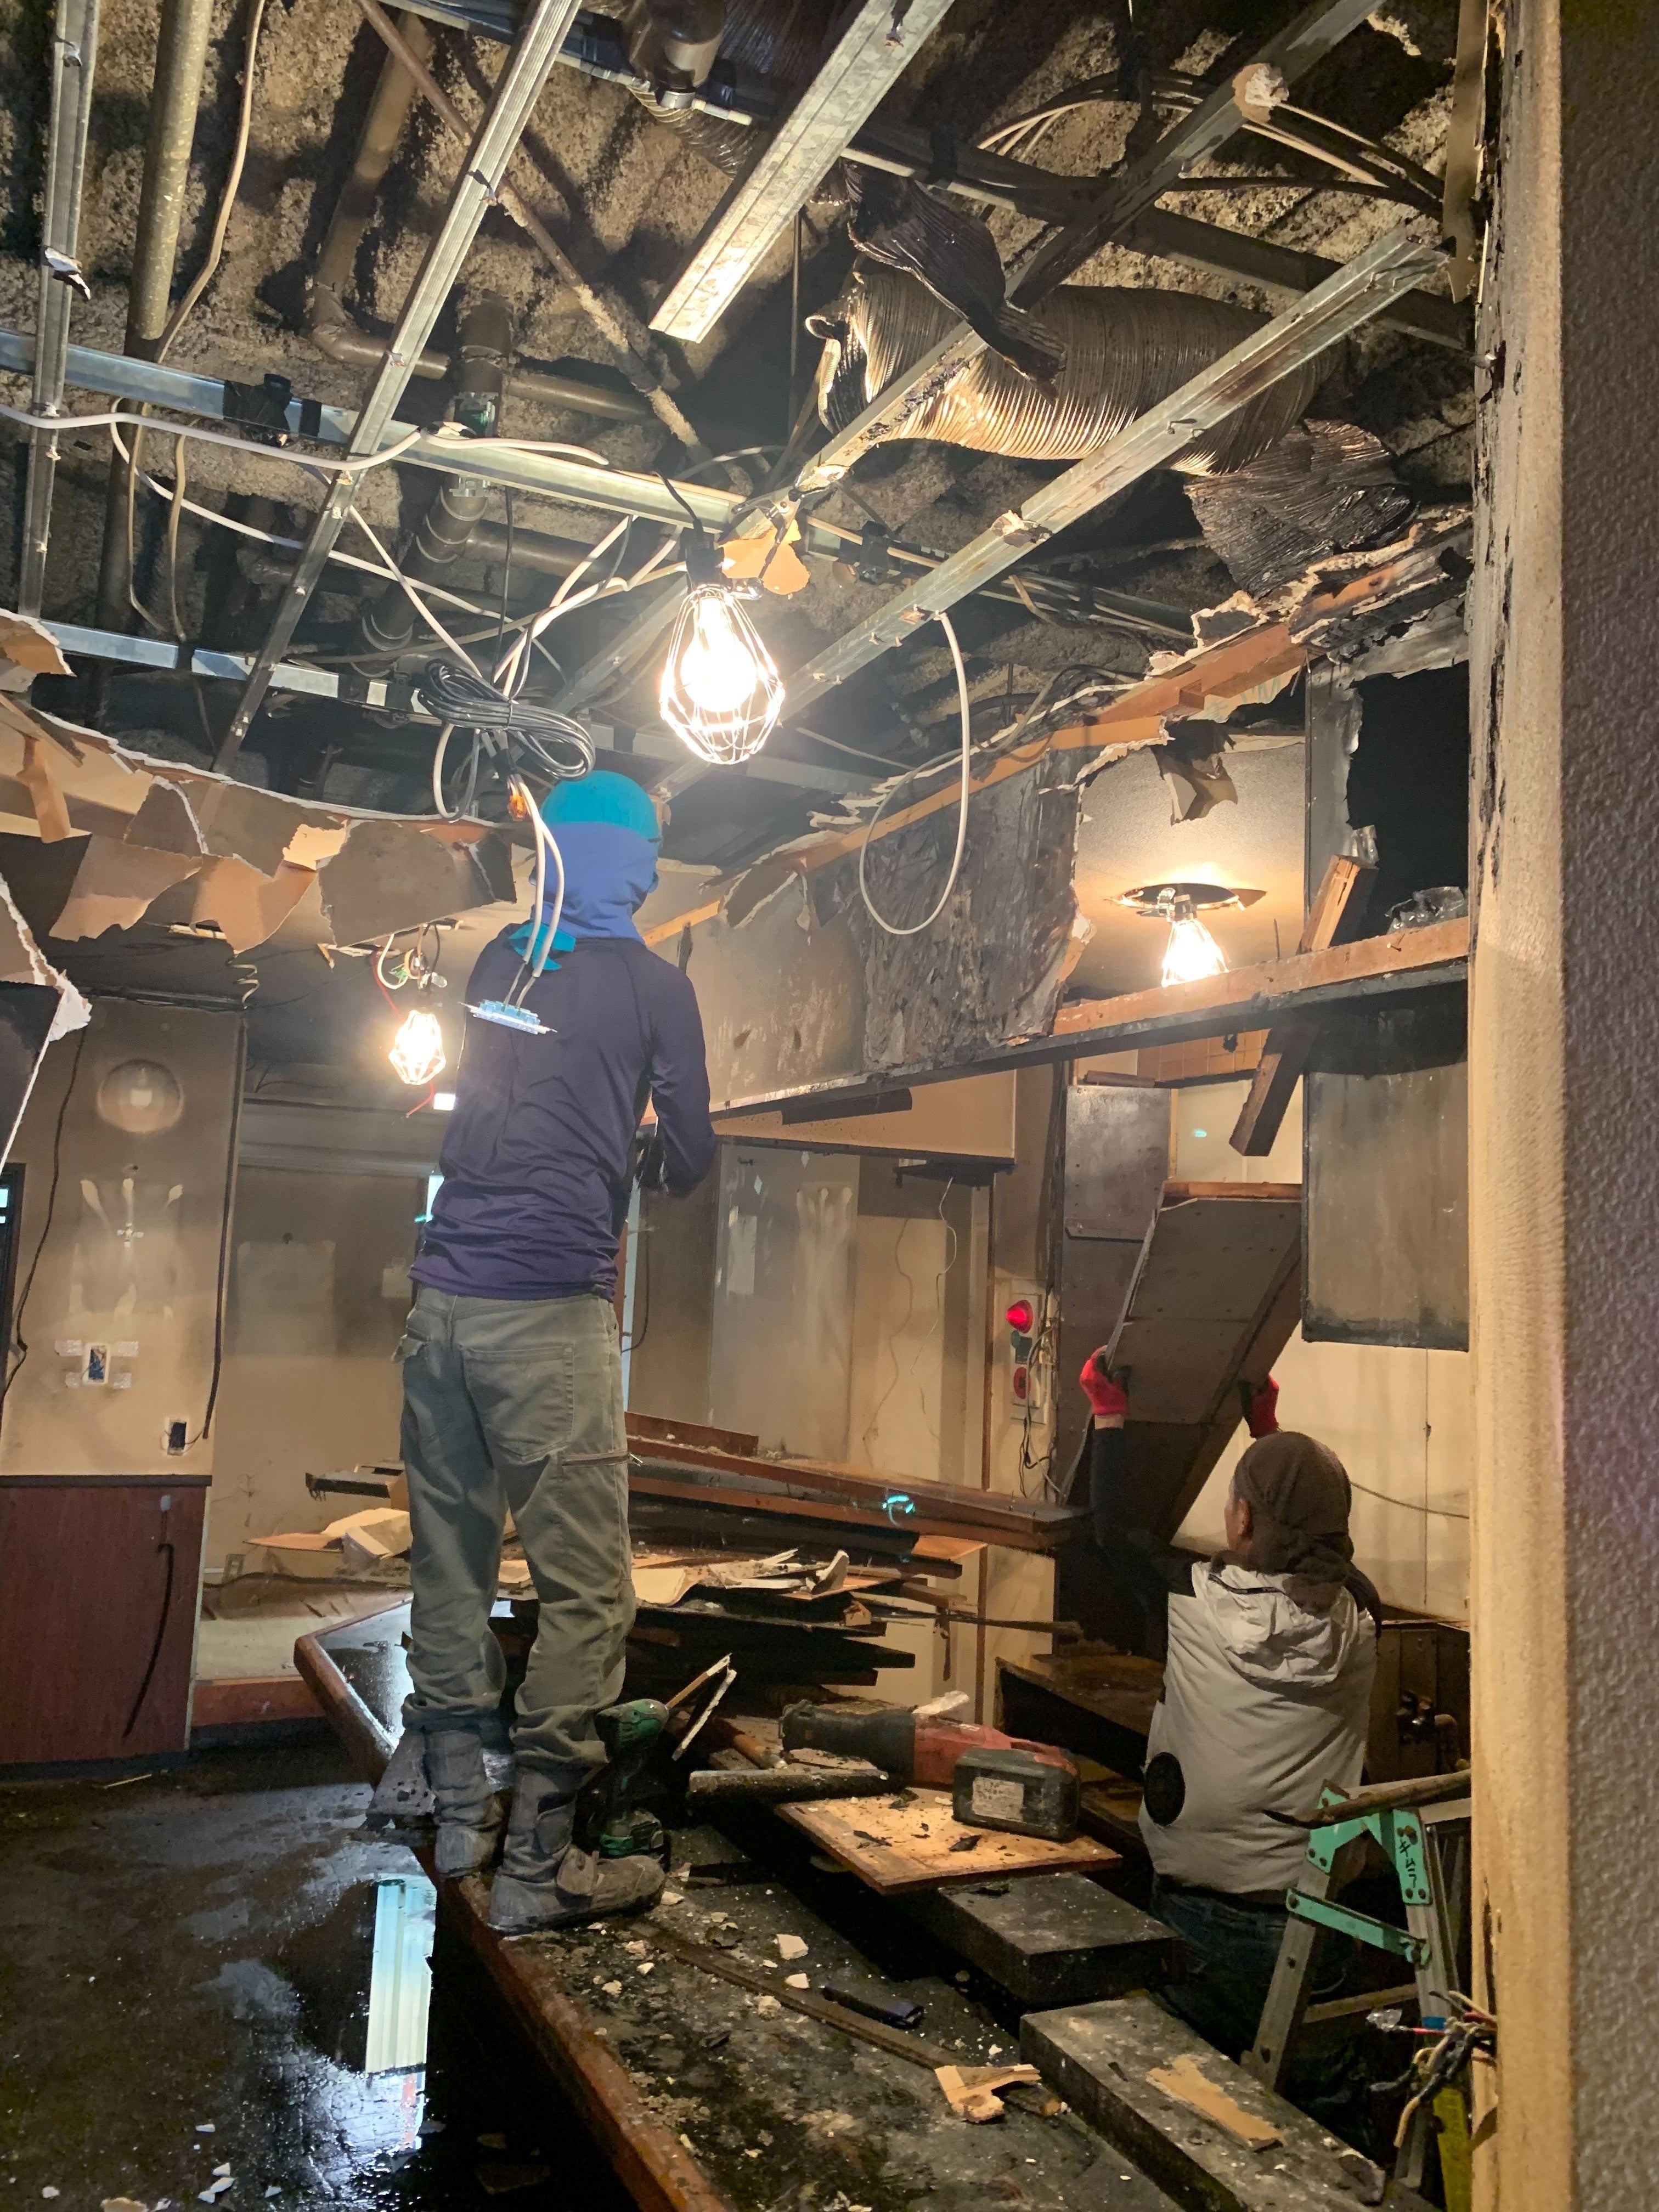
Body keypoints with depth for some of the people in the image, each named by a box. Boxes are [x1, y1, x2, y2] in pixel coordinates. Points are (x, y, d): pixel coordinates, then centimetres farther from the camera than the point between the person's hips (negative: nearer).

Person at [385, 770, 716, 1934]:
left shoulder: (498, 962, 13)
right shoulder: (653, 984, -1)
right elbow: (690, 1158, 4)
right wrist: (666, 1169, 26)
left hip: (445, 1298, 6)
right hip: (552, 1308, -6)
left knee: (451, 1561, 14)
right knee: (587, 1586, 1)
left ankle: (461, 1806, 26)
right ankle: (538, 1864, 6)